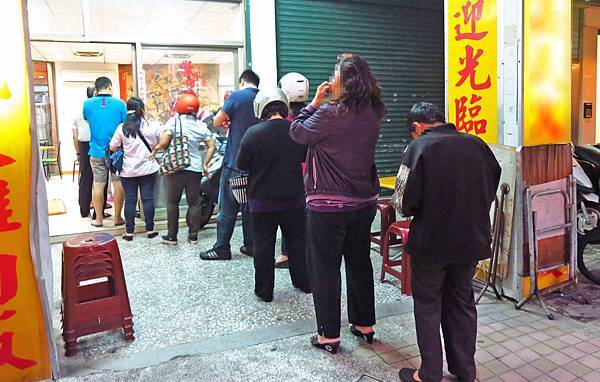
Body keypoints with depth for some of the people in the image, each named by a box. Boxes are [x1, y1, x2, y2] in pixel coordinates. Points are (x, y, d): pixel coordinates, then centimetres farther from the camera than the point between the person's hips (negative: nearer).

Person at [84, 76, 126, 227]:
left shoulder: (88, 103, -3)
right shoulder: (119, 103, -8)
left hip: (96, 151, 2)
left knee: (98, 185, 9)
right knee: (118, 184, 7)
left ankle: (99, 219, 17)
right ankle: (117, 218, 13)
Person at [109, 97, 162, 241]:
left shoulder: (122, 128, -4)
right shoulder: (152, 127, -5)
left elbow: (113, 148, 0)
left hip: (128, 171, 1)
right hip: (148, 169, 0)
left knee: (130, 200, 6)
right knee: (148, 199, 5)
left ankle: (129, 231, 11)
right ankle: (150, 229, 10)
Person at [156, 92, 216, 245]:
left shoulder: (174, 121, -6)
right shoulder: (201, 125, 6)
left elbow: (164, 142, -15)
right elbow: (211, 146, 6)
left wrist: (157, 148, 7)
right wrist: (205, 164, 13)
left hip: (177, 168, -3)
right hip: (195, 168, 3)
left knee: (172, 202, 8)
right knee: (194, 203, 10)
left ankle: (171, 236, 12)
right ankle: (193, 235, 13)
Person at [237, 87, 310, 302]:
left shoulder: (253, 133, -14)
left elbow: (242, 165, -6)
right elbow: (306, 157, 10)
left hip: (262, 200, -2)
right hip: (294, 198, 3)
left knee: (263, 245, 8)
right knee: (297, 240, 17)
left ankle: (264, 291, 16)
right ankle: (304, 283, 29)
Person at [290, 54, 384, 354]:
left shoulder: (330, 113, -18)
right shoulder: (371, 114, 3)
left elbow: (298, 132, -5)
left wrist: (316, 101, 2)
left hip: (328, 205, -6)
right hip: (364, 202, 7)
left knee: (325, 268, 6)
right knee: (360, 263, 18)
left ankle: (329, 335, 16)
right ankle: (364, 325, 31)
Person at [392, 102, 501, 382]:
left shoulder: (419, 148, -15)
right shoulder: (477, 144, -1)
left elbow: (403, 203, -16)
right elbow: (491, 189, 9)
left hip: (431, 243, -5)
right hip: (472, 241, 5)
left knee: (427, 306, 12)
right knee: (462, 302, 19)